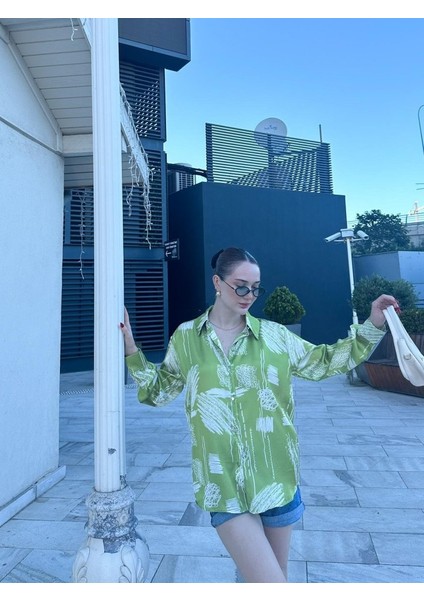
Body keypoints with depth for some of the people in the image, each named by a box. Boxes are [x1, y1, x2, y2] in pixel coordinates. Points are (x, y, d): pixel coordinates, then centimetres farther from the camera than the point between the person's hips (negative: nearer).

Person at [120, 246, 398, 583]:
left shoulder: (274, 335, -1)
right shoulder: (186, 338, -1)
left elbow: (324, 361, 8)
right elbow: (159, 391, 9)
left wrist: (372, 326, 0)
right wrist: (131, 349, 1)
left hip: (275, 475, 2)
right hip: (224, 482, -2)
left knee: (276, 574, 21)